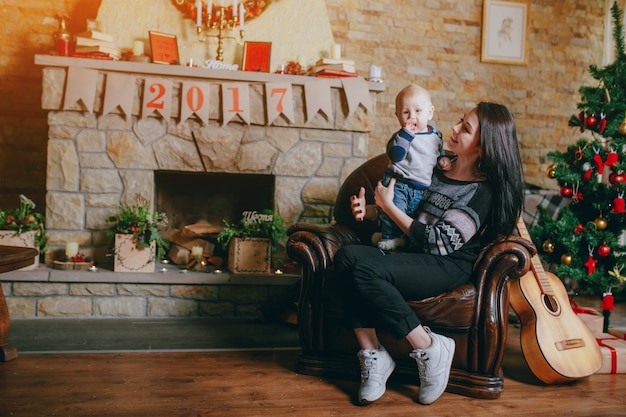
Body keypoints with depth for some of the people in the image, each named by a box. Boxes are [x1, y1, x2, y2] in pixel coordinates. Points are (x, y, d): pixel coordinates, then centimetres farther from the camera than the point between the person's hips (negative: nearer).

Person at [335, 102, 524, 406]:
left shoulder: (484, 191, -7)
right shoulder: (439, 170, 15)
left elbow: (438, 243, -15)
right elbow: (407, 207, 27)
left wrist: (388, 205, -9)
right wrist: (369, 210, 5)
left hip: (448, 267, -7)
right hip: (412, 257, 7)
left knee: (363, 270, -32)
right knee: (347, 256, -25)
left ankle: (429, 348, -17)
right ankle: (371, 356, -22)